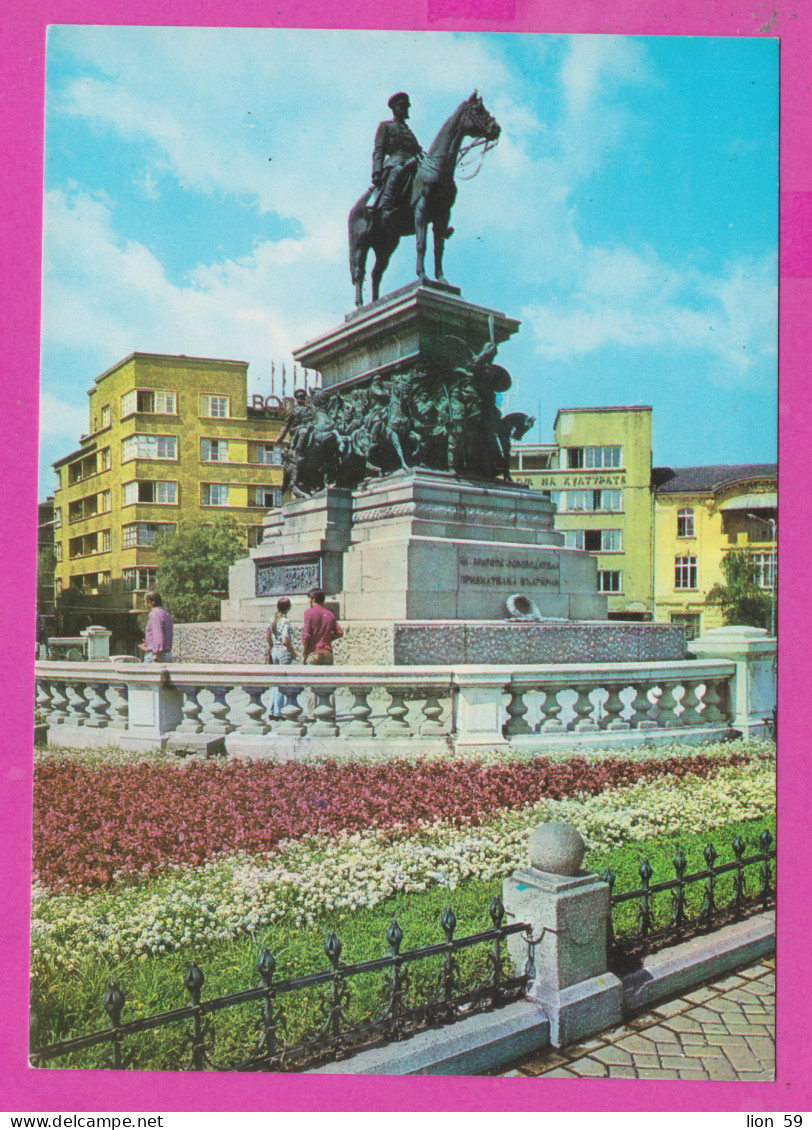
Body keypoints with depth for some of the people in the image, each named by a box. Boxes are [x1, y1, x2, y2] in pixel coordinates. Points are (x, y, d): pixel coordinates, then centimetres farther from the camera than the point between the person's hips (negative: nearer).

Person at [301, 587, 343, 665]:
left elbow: (306, 635, -10)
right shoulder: (329, 614, 10)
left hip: (313, 653, -4)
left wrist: (303, 654, -3)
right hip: (328, 654, 4)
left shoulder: (308, 612, -4)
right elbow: (339, 633, 8)